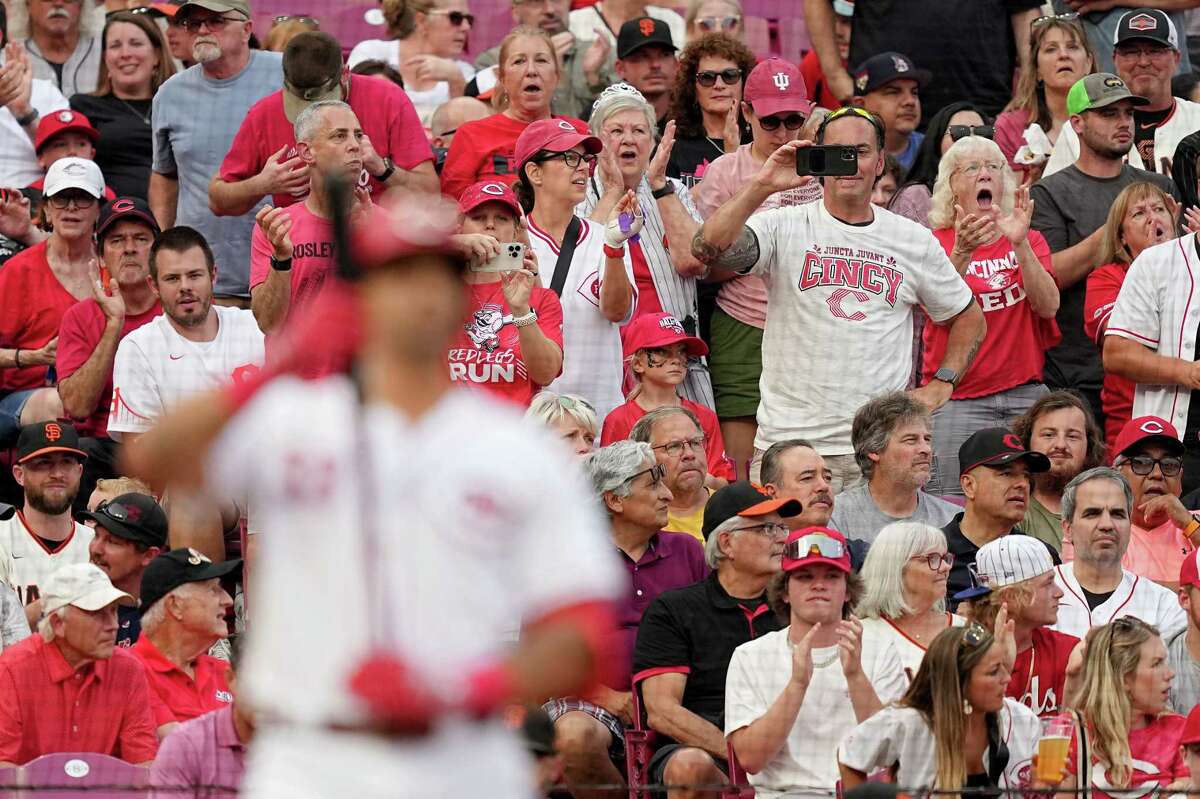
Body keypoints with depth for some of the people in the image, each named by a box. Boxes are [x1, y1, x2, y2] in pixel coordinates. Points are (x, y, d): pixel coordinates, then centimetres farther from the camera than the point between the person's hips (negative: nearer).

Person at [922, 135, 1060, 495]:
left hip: (1024, 396, 3)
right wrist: (961, 253, -31)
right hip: (957, 401, -3)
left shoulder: (1030, 242, 12)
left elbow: (1048, 306, -5)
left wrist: (1020, 243, -18)